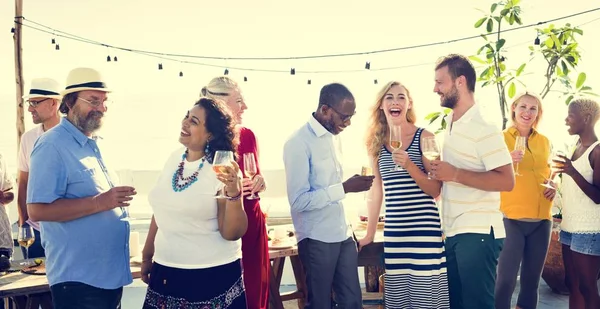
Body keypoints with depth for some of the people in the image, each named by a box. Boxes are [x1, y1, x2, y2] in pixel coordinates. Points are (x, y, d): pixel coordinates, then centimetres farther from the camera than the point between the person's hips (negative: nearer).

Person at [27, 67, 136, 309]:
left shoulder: (93, 144, 12)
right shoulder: (53, 146, -15)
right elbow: (37, 210, -24)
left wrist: (116, 199, 7)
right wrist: (100, 202, -26)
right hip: (78, 278, -9)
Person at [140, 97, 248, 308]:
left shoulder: (222, 170, -13)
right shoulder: (174, 158, 2)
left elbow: (232, 233, -16)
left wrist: (233, 193, -30)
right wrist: (147, 256, 20)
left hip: (213, 275, -5)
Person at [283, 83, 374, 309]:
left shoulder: (332, 136, 9)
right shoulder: (299, 143, -16)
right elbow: (299, 201, -21)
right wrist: (345, 188, -22)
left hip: (342, 235, 7)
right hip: (317, 239, -7)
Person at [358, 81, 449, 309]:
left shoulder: (424, 137, -2)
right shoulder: (377, 142, 9)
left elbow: (436, 190, -4)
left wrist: (409, 165, -19)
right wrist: (369, 233, 17)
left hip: (424, 227, -4)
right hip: (393, 230, 4)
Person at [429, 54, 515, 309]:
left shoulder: (483, 128, -15)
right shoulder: (450, 124, 13)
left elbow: (506, 181, -21)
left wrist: (455, 174, -22)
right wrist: (440, 171, 7)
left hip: (478, 233, -9)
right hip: (453, 232, 9)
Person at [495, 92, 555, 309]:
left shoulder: (544, 141, 13)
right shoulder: (501, 138, 0)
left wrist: (553, 185, 4)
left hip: (541, 219, 5)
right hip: (511, 218, -5)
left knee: (532, 278, 11)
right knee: (506, 279, -9)